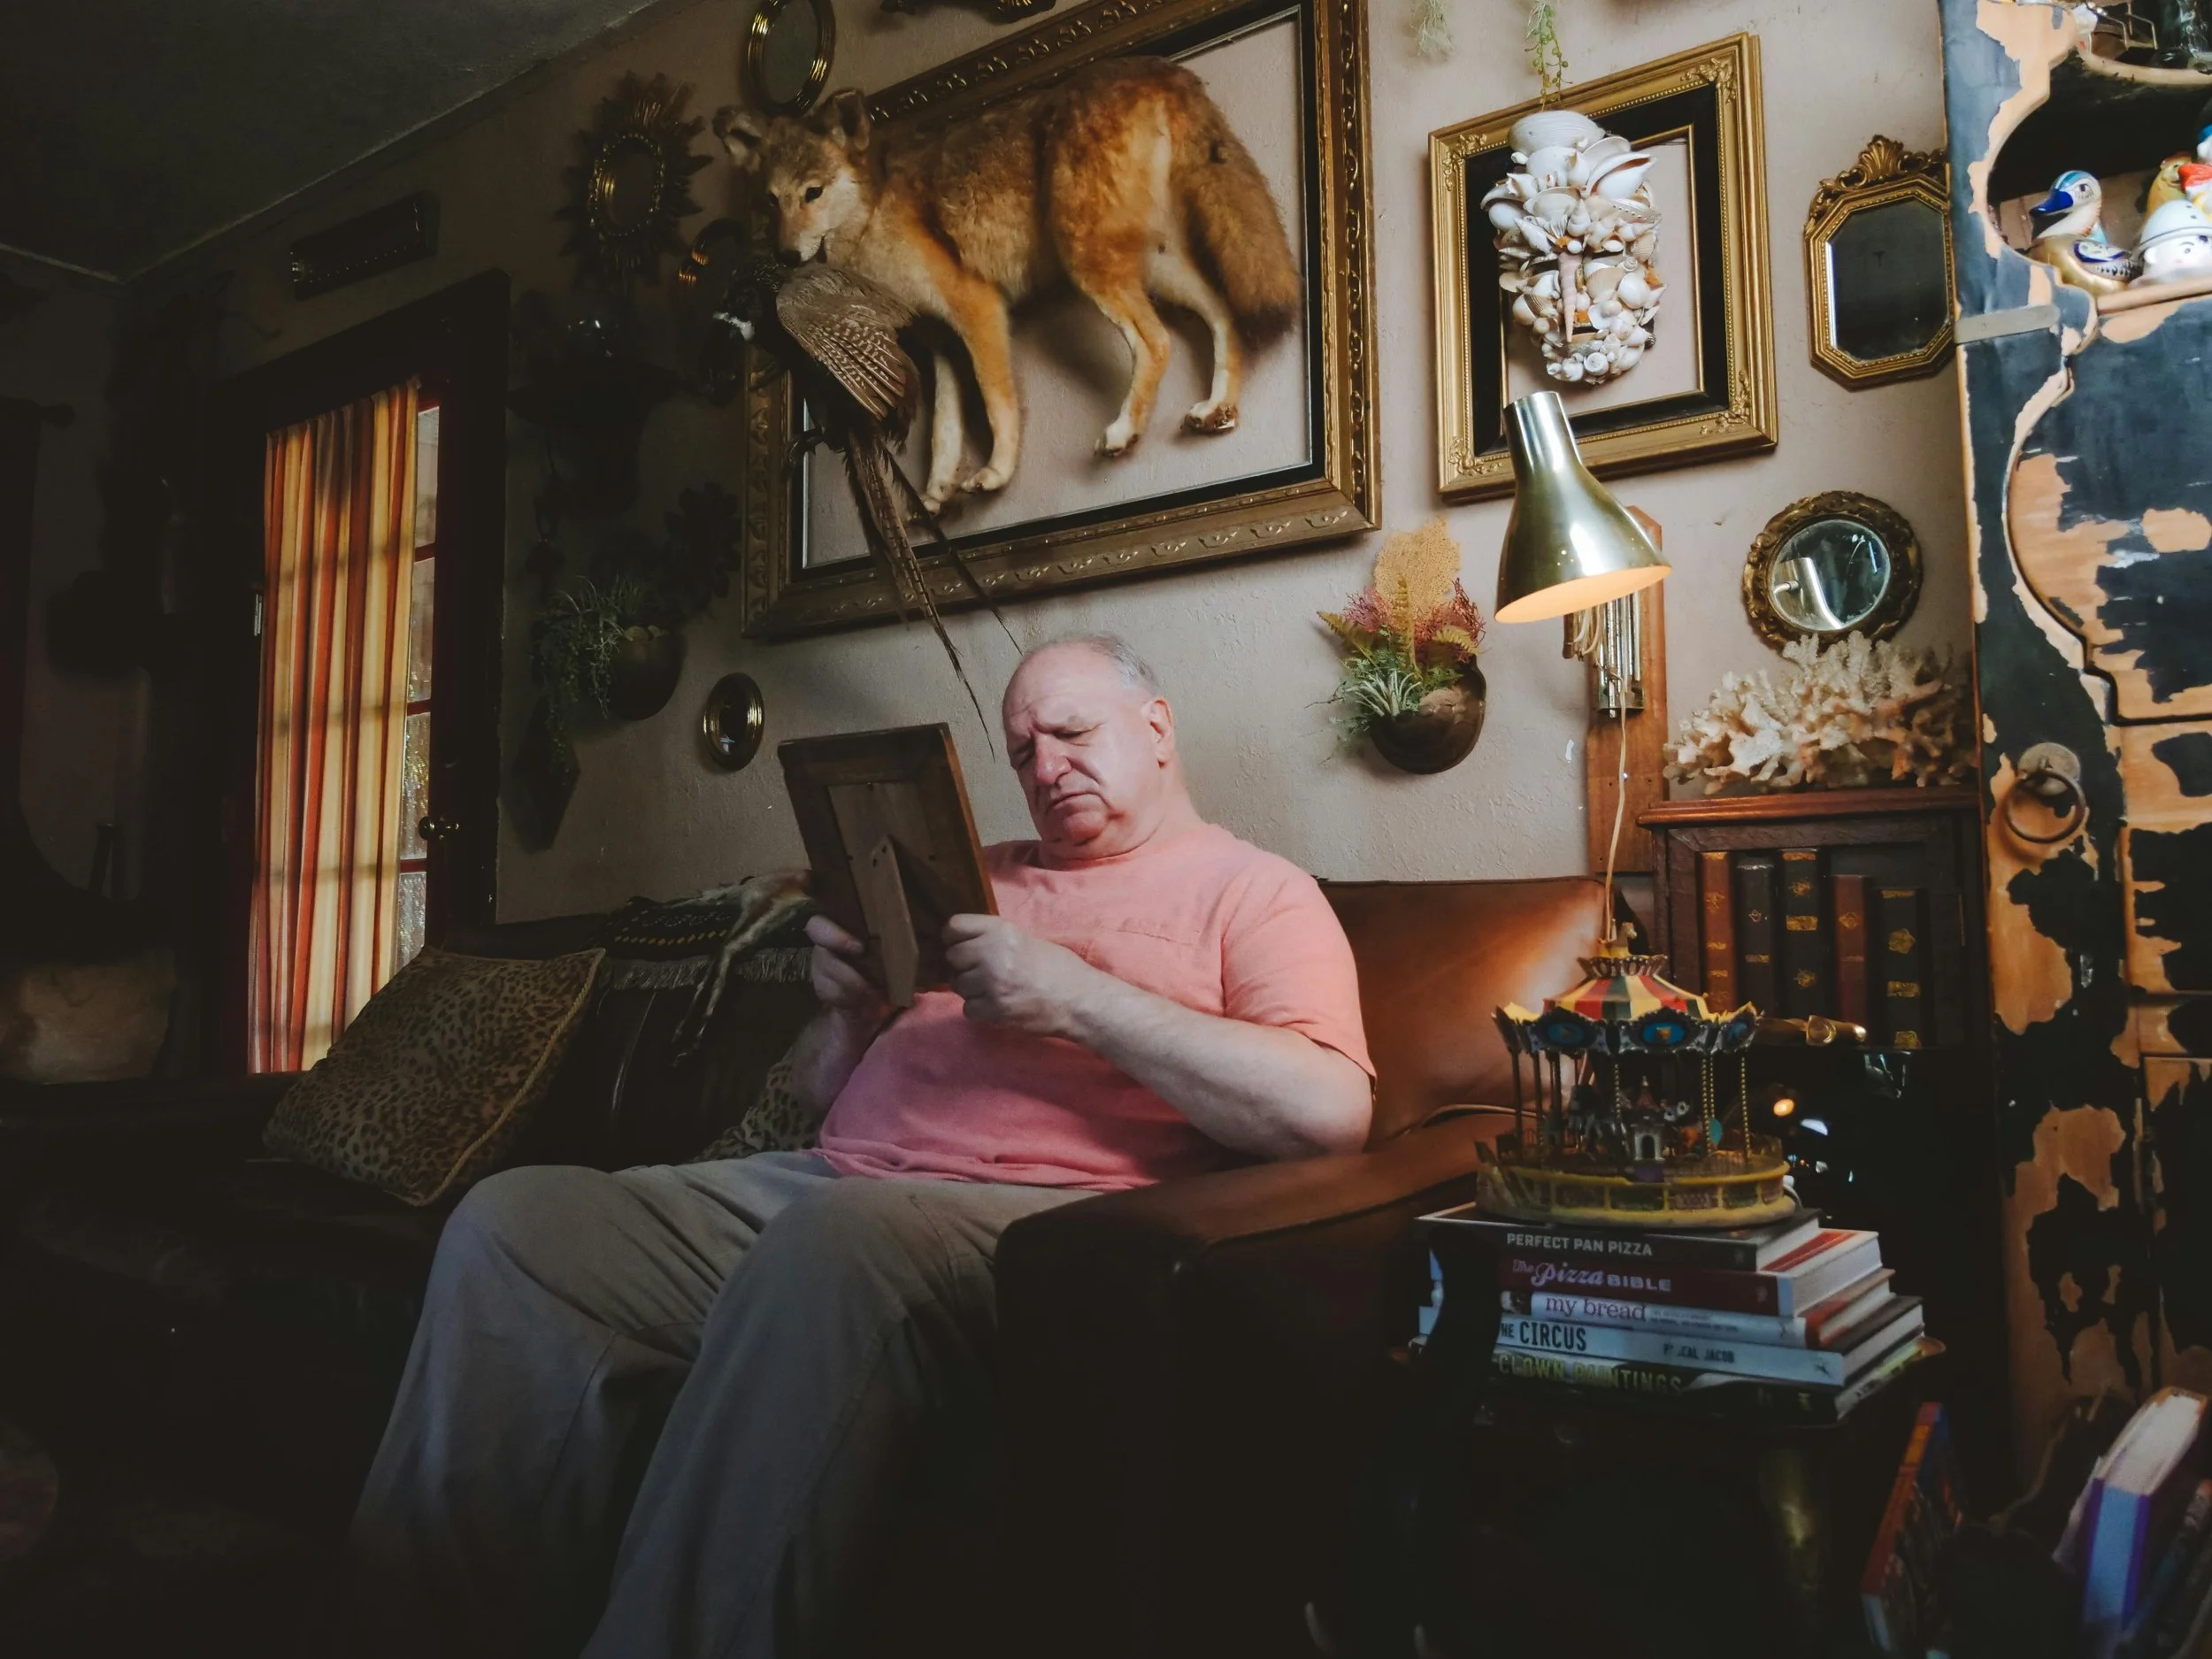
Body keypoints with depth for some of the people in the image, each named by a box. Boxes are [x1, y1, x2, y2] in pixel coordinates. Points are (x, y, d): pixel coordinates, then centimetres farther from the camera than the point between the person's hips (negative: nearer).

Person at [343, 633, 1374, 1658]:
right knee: (515, 1218, -10)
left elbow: (1329, 1111, -13)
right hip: (825, 1183, 7)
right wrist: (848, 1006, 4)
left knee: (831, 1240, -38)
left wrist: (1078, 998, -14)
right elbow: (822, 1093, 28)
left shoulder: (1252, 891, 7)